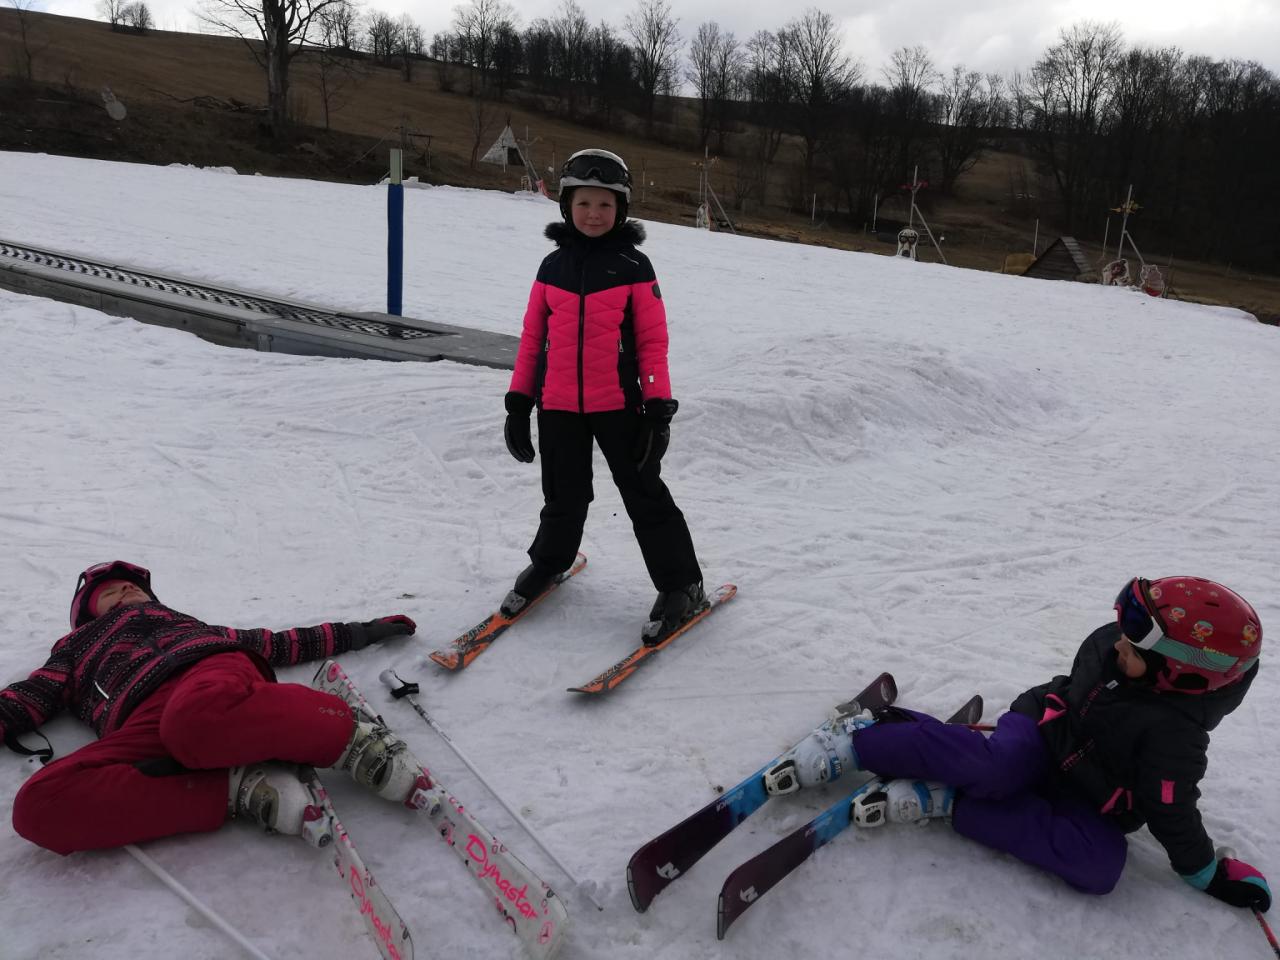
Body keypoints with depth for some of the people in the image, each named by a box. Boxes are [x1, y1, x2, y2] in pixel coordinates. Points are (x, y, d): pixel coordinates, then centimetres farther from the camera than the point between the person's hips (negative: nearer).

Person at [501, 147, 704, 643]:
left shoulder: (633, 266, -3)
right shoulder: (553, 266, 6)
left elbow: (653, 340, -4)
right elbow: (532, 336, 10)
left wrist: (658, 406, -10)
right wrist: (519, 401, 8)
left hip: (619, 403, -3)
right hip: (558, 405, 3)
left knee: (645, 496, 4)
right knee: (564, 498, 15)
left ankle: (680, 584, 16)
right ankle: (548, 561, 41)